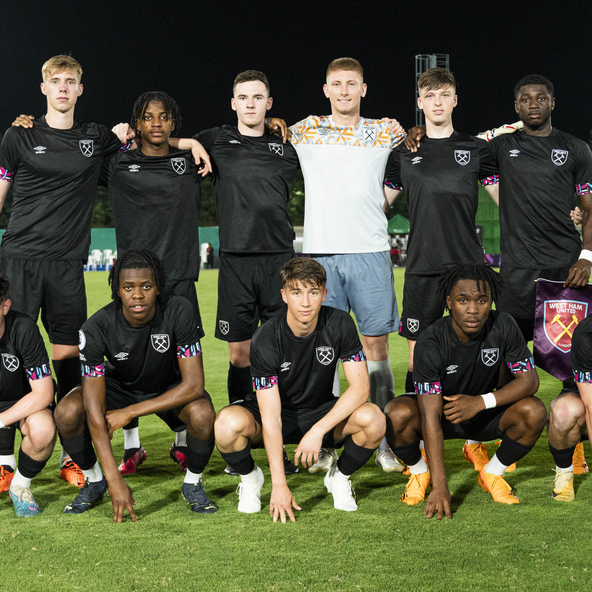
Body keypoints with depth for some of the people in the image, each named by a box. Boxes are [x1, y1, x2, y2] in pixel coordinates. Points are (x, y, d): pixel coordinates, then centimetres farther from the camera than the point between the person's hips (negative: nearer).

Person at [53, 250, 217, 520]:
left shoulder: (179, 311, -30)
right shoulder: (96, 328, -29)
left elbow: (194, 385, -29)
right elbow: (94, 410, -30)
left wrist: (130, 412, -28)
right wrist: (115, 481, -34)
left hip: (170, 390, -1)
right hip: (119, 385, 1)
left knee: (203, 414, -34)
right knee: (67, 412, -26)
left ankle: (193, 483, -3)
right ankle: (94, 481, 3)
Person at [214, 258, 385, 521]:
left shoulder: (339, 324, -16)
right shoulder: (266, 339, -24)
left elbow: (360, 386, -18)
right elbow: (271, 416, -26)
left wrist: (318, 430, -29)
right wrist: (279, 484, -30)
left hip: (322, 413, 2)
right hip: (277, 415, -2)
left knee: (373, 420, -30)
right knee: (228, 424, -34)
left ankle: (339, 477, 2)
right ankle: (250, 477, 1)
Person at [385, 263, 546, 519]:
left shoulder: (503, 327, -19)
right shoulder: (430, 343, -28)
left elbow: (529, 380, -16)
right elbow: (430, 417, -31)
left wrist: (482, 401, -33)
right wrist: (440, 486, -37)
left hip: (486, 413, 2)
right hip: (442, 412, -2)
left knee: (534, 412, -26)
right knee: (397, 414, -33)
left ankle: (492, 474, 1)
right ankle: (419, 473, 0)